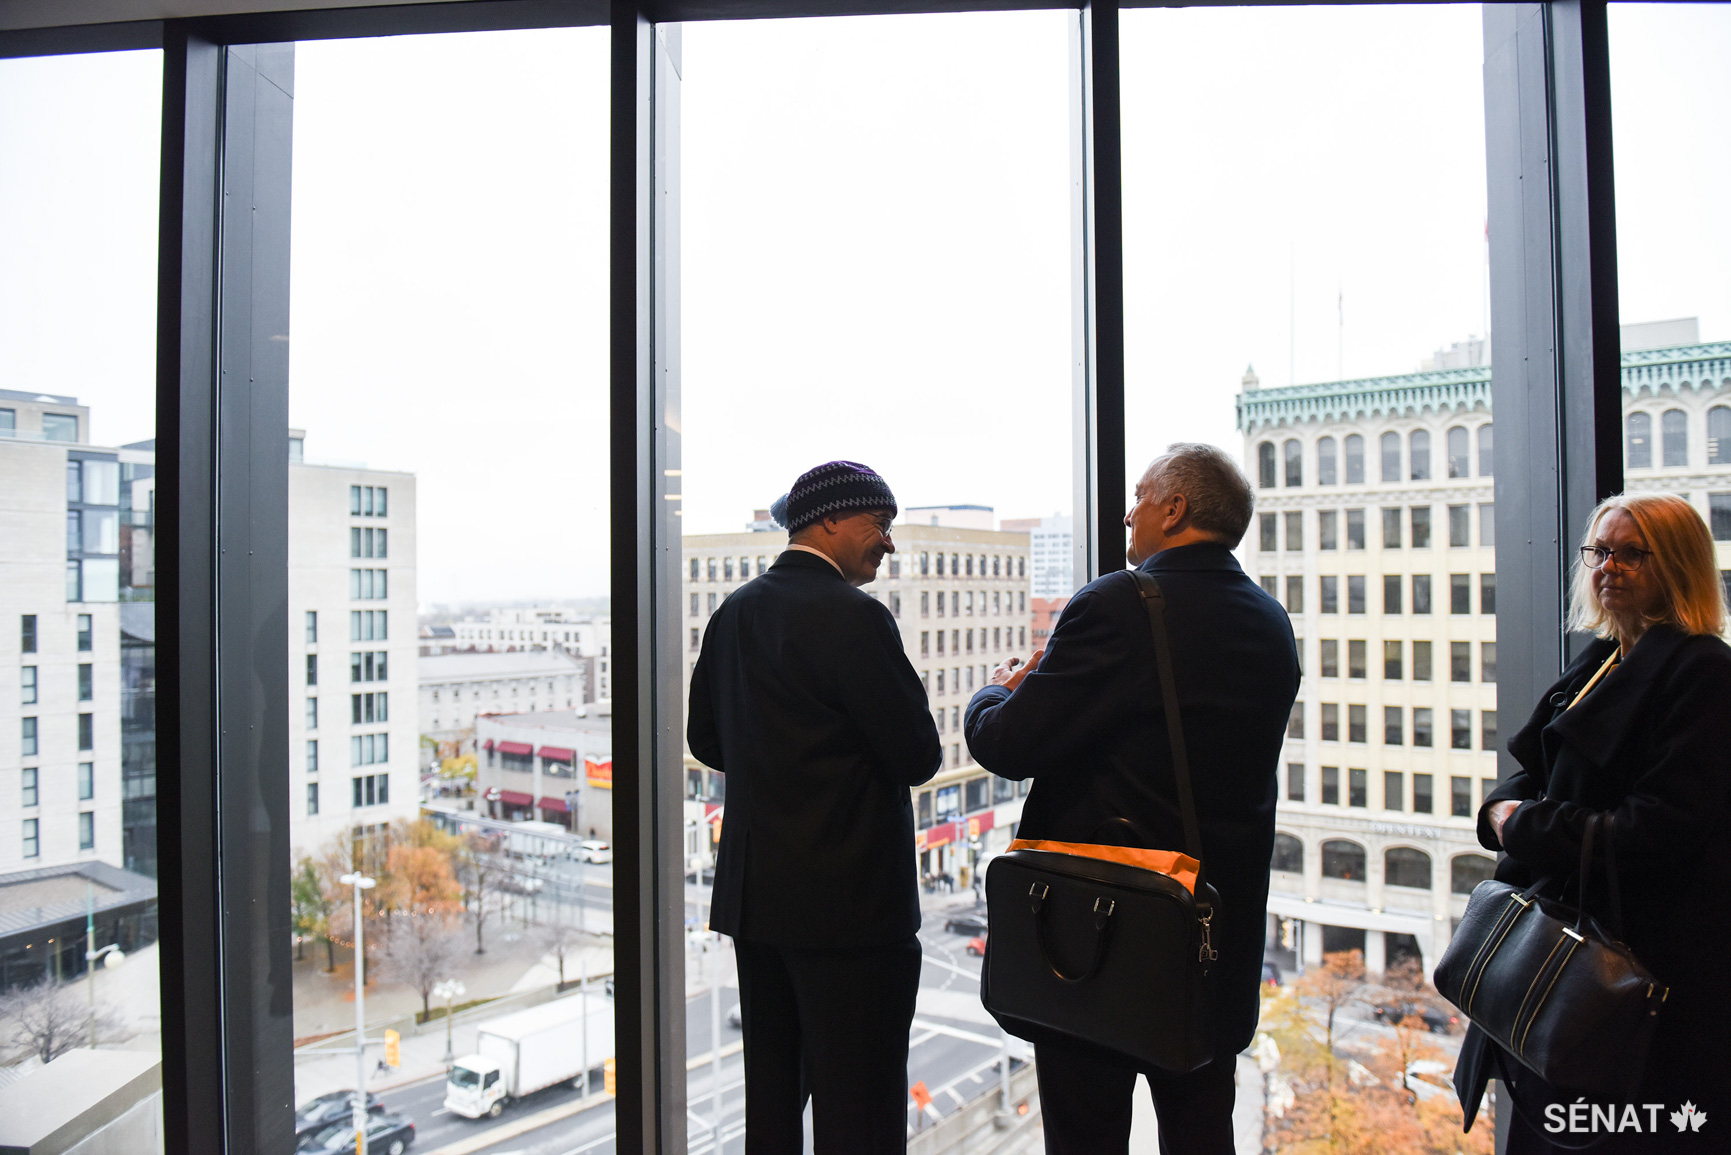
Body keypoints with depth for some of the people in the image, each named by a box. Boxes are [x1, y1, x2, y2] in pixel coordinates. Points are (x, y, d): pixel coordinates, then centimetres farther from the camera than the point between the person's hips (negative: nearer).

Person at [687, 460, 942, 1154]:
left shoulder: (733, 614, 7)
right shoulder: (854, 617, -17)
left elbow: (706, 740, 15)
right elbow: (920, 758, -14)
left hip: (753, 894, 8)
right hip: (849, 901, -8)